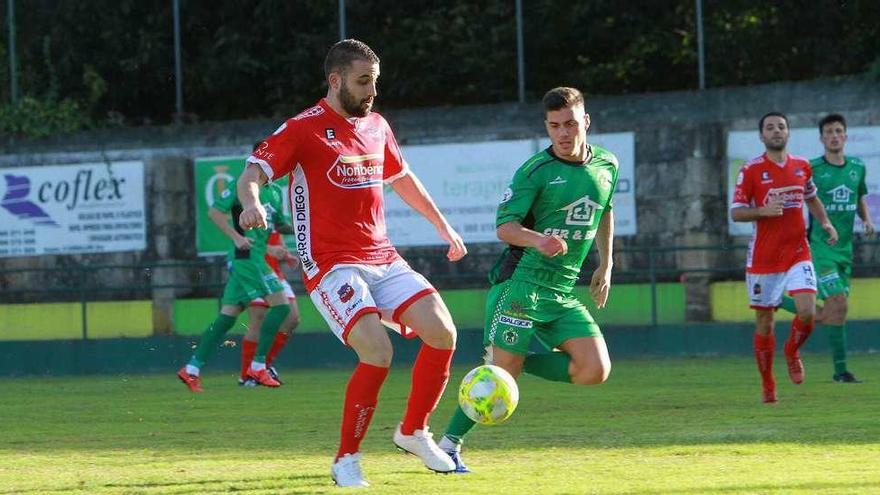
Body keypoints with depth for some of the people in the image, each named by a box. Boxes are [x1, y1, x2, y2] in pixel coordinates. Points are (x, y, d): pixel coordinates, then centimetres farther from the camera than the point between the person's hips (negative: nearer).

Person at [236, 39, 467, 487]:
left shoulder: (376, 126, 14)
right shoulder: (303, 129, -7)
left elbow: (402, 179, 31)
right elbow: (251, 174, -15)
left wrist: (444, 227, 37)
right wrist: (251, 203, -38)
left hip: (382, 259, 7)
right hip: (331, 263, -7)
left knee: (443, 333, -8)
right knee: (378, 352, -24)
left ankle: (413, 432, 13)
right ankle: (346, 462, -8)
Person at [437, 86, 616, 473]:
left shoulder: (607, 166, 9)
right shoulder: (535, 171, -9)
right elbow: (505, 226, -13)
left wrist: (605, 265, 25)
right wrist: (537, 240, -33)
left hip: (564, 293, 6)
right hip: (522, 283, -6)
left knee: (595, 370, -9)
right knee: (500, 377, -9)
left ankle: (511, 360, 8)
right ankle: (450, 444, 6)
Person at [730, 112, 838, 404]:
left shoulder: (802, 167, 8)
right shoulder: (750, 171, -4)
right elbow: (736, 213, -4)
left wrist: (825, 223, 9)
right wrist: (764, 210, -22)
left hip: (797, 253, 2)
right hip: (763, 257, -2)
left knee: (807, 311, -15)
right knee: (764, 322, 3)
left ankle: (792, 352, 16)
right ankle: (767, 384, 17)